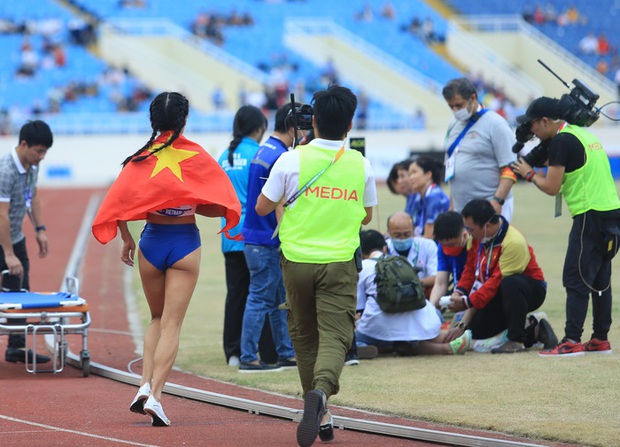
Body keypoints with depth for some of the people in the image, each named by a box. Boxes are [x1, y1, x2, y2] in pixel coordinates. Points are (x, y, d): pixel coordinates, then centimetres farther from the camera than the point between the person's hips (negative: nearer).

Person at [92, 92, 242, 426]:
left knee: (157, 318, 21)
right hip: (185, 241, -2)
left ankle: (145, 383, 3)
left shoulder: (141, 159, -3)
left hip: (152, 239, 2)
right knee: (171, 324, 0)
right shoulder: (197, 158, -6)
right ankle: (155, 394, -12)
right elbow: (220, 207, -6)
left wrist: (127, 240, 8)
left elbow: (118, 204, -6)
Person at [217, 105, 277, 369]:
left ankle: (233, 353, 8)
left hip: (231, 236, 6)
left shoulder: (224, 157, 9)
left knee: (235, 293, 8)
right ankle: (268, 354, 0)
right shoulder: (258, 154, -9)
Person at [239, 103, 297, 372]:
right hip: (266, 241, -10)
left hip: (256, 236, 10)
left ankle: (286, 354, 19)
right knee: (261, 298, -5)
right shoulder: (279, 157, -17)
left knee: (281, 299, 14)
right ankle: (248, 358, -3)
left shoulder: (264, 151, 14)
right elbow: (279, 203, -19)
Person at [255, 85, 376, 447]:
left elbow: (262, 207, 2)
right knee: (335, 335, -5)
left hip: (297, 259, 1)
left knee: (304, 336, 15)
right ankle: (321, 389, -35)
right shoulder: (361, 165, 0)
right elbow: (367, 216, 14)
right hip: (340, 264, -1)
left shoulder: (291, 160, -6)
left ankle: (321, 416, 21)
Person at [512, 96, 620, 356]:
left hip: (591, 216, -10)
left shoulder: (562, 141, -11)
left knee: (576, 279, -9)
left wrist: (529, 174, 5)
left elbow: (552, 187, -12)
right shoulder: (584, 134, 18)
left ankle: (572, 341, -14)